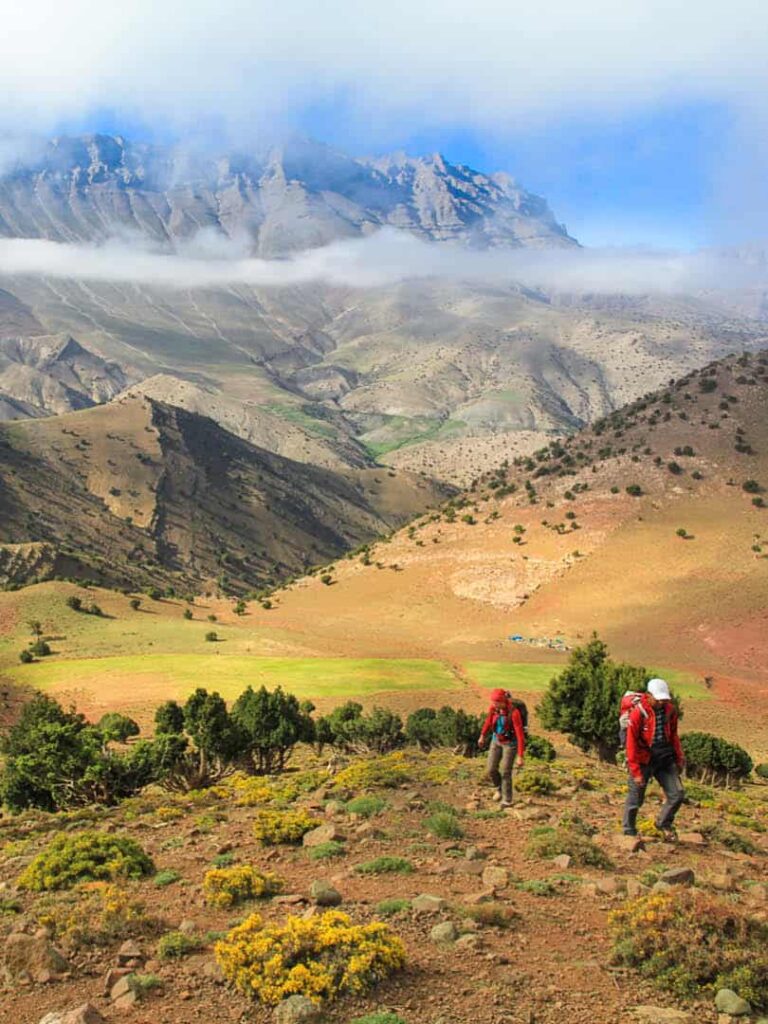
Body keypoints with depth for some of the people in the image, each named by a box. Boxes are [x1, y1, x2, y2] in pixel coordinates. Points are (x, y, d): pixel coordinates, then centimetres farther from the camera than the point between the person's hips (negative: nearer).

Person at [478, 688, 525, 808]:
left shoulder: (514, 713, -33)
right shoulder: (493, 707, -16)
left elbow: (521, 736, -29)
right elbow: (489, 719, 5)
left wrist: (520, 757, -27)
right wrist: (482, 736, 18)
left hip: (510, 743, -5)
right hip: (497, 740, 5)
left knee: (505, 772, -9)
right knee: (491, 770, 3)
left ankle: (507, 801, 9)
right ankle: (500, 788, 33)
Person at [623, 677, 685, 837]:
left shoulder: (670, 710, -1)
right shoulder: (638, 713, -18)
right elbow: (631, 744, -15)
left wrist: (679, 758, 10)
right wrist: (636, 772, -16)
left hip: (665, 759, 5)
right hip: (644, 760, -5)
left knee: (677, 794, 3)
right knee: (635, 799, 6)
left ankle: (663, 822, 27)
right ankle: (629, 832, 24)